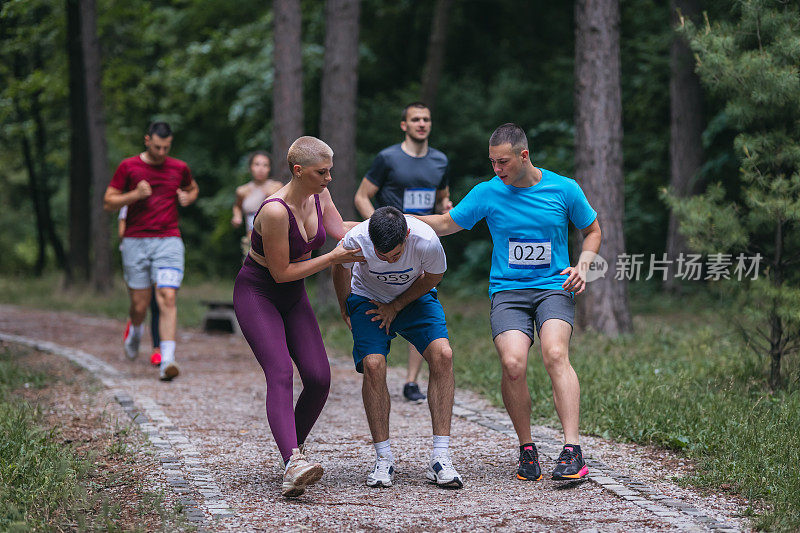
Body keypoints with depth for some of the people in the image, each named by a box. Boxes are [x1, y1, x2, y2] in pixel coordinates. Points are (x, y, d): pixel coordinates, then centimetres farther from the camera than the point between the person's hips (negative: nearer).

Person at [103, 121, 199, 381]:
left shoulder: (179, 168, 8)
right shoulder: (128, 167, 2)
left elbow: (193, 188, 28)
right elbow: (108, 202, 3)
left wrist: (187, 198, 5)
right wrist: (135, 195, -14)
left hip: (169, 241, 0)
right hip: (135, 242, 0)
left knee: (167, 298, -16)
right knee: (140, 304, 3)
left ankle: (167, 361, -21)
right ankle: (135, 330, 41)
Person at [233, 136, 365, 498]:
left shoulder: (319, 195, -4)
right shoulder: (275, 211, -28)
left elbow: (341, 231, 11)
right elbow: (282, 272, -21)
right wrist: (333, 258, -18)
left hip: (293, 297, 7)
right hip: (256, 294, -7)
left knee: (319, 379, -7)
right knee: (280, 374, -27)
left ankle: (294, 450, 14)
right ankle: (293, 465, -43)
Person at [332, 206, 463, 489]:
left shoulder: (427, 241, -34)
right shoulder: (355, 240, -32)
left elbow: (432, 277, -9)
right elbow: (341, 268, -6)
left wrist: (396, 307, -11)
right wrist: (346, 310, 9)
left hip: (415, 297, 0)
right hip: (368, 298, 0)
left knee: (442, 354, -22)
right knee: (373, 365, -22)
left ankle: (440, 458, -18)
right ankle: (383, 460, -7)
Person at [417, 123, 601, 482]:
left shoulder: (564, 189, 1)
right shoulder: (487, 193, 2)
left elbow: (592, 231, 16)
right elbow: (445, 224, 13)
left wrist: (582, 266, -1)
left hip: (554, 287, -1)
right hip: (507, 291, 1)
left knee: (555, 354, -29)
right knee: (513, 364, -24)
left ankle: (572, 451, -32)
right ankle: (527, 450, -4)